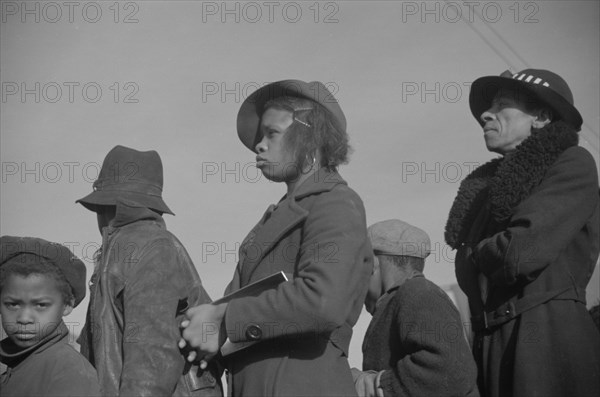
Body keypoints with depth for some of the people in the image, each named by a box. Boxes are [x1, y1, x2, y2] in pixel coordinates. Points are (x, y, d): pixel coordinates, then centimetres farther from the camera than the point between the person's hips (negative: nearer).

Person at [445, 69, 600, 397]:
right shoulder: (485, 189, 21)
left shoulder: (573, 164, 1)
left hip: (550, 340, -6)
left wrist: (477, 253, 5)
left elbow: (522, 253, -12)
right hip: (489, 347, 6)